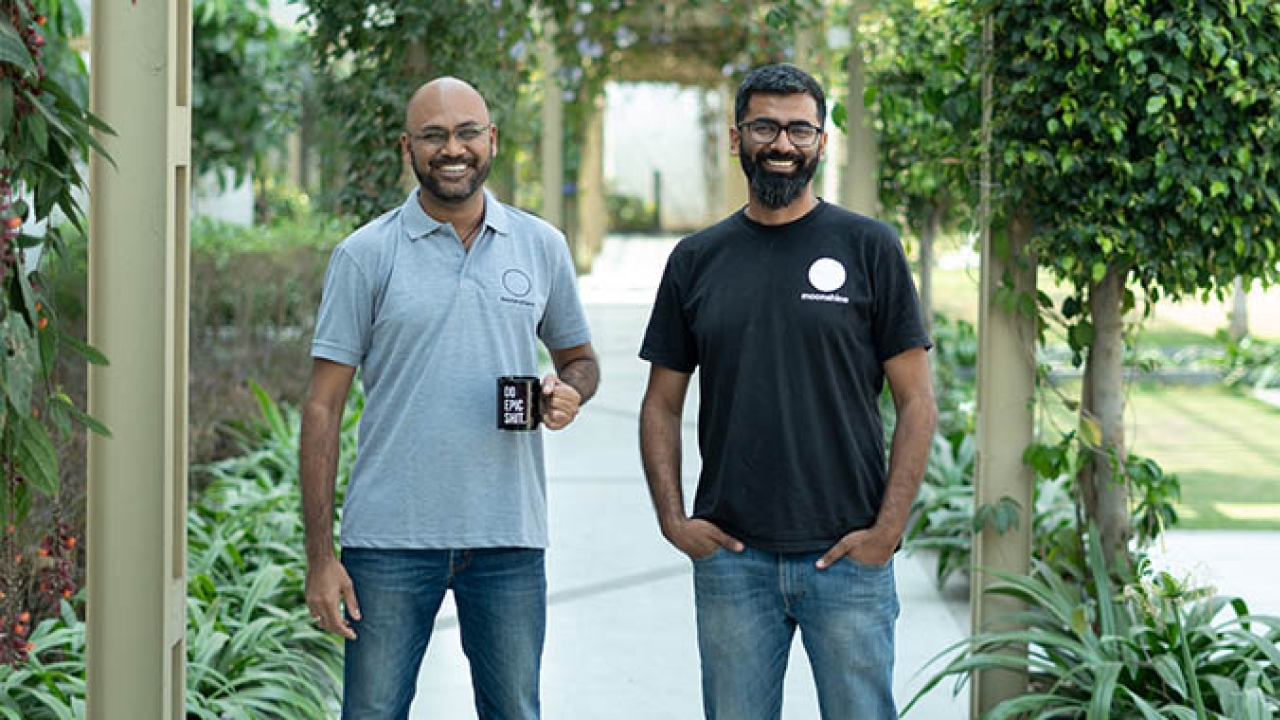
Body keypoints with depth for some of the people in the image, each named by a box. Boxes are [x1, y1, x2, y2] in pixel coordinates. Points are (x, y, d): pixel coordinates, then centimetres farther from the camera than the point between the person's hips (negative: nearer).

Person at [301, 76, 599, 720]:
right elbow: (323, 407, 0)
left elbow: (579, 358, 21)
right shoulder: (364, 256, 0)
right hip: (389, 539, -2)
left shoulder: (542, 246, 8)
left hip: (509, 538, 2)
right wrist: (318, 555, -6)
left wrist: (569, 392, -5)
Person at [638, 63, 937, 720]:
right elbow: (662, 404, 12)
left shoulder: (869, 248, 1)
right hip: (730, 557, 2)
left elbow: (916, 401, 0)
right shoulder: (696, 260, 9)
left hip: (847, 556, -2)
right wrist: (673, 519, 0)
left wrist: (888, 529, -9)